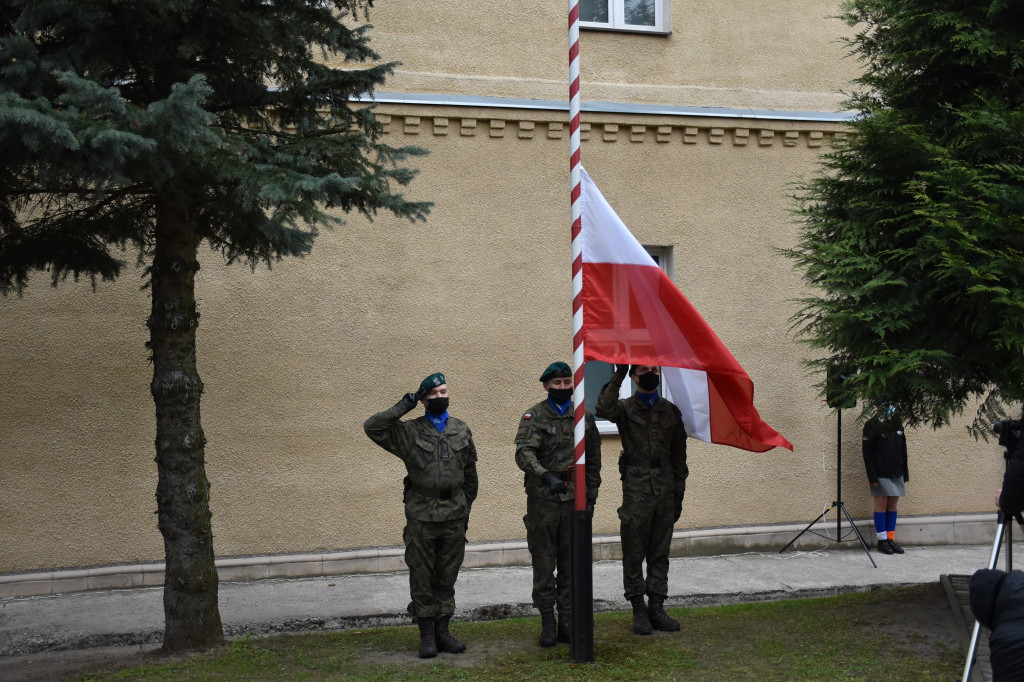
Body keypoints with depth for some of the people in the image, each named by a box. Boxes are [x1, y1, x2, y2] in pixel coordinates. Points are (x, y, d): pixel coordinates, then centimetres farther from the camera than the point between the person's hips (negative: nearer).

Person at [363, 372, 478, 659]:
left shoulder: (462, 431, 9)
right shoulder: (410, 432, -1)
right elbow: (372, 427, -13)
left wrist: (466, 507, 15)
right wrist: (404, 406, -13)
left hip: (454, 516, 3)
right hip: (421, 515, -3)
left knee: (446, 578, 9)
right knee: (422, 578, 2)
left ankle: (443, 632, 18)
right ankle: (427, 635, 11)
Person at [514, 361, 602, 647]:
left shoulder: (584, 417, 9)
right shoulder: (534, 417, -3)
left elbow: (593, 460, 14)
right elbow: (524, 453, -18)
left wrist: (591, 496, 8)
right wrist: (546, 477, -34)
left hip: (574, 498, 3)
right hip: (542, 499, -3)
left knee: (571, 563, 7)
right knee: (543, 564, 1)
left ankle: (566, 621, 15)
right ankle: (547, 624, 8)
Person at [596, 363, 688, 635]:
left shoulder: (671, 411, 12)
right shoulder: (626, 408, 1)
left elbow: (679, 454, 14)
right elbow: (604, 409, -24)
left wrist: (679, 492, 10)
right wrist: (618, 375, -27)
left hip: (665, 490, 4)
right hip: (636, 490, -4)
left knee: (660, 553, 8)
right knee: (634, 554, 1)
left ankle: (656, 609, 16)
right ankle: (639, 610, 8)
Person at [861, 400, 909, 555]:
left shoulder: (897, 424, 12)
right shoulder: (871, 425, -6)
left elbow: (903, 451, 16)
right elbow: (867, 452, -10)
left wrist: (905, 475, 11)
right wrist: (872, 477, -15)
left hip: (896, 473, 6)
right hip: (881, 474, -6)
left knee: (893, 505, 7)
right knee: (881, 505, -2)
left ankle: (891, 540, 12)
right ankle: (882, 541, 3)